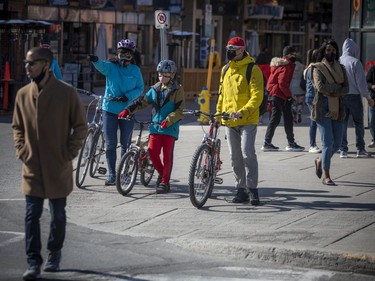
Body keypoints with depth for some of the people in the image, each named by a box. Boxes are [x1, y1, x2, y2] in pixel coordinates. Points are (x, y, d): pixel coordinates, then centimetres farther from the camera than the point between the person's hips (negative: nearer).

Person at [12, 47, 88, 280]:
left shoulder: (66, 93, -8)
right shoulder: (23, 94, 2)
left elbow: (81, 126, -1)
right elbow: (17, 127, 14)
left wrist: (69, 153, -7)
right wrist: (21, 151, 2)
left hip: (58, 167, -2)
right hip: (32, 167, 2)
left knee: (58, 214, 11)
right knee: (32, 215, -4)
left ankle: (55, 254, 29)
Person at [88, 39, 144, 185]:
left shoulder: (135, 70, 4)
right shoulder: (111, 67, -1)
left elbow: (140, 89, 5)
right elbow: (101, 66, -23)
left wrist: (128, 96, -14)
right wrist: (95, 60, -47)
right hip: (110, 109, -1)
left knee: (126, 144, 7)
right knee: (110, 144, 0)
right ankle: (111, 174, 6)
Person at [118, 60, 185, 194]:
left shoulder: (177, 90, -3)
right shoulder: (156, 89, 12)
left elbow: (180, 111, -10)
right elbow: (143, 102, 15)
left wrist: (168, 121, -22)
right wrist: (127, 110, 5)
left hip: (170, 128, -4)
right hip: (155, 126, 4)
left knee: (167, 155, -2)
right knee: (153, 152, -3)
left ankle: (165, 182, 5)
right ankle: (162, 174, 20)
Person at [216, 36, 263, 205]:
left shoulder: (252, 70, -9)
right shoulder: (226, 70, 13)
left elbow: (257, 96, -15)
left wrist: (243, 112, -27)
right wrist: (218, 113, 17)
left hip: (247, 120, -7)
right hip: (229, 121, 7)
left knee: (248, 153, -15)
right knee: (235, 157, 8)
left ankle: (252, 189, -6)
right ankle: (241, 189, 16)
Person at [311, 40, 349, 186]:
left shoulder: (340, 68, 13)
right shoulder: (318, 68, 0)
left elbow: (346, 89, 2)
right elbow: (320, 86, -15)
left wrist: (331, 91, -14)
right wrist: (338, 87, -8)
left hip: (337, 108, 5)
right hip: (323, 108, -5)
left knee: (337, 144, 6)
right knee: (328, 143, -10)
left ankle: (320, 161, 35)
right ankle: (326, 176, -3)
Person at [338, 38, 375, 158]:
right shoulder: (355, 62, -12)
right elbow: (361, 82, -10)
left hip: (340, 97, 3)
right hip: (354, 96, -3)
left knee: (342, 123, 8)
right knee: (359, 123, 7)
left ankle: (343, 149, 5)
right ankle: (360, 149, 5)